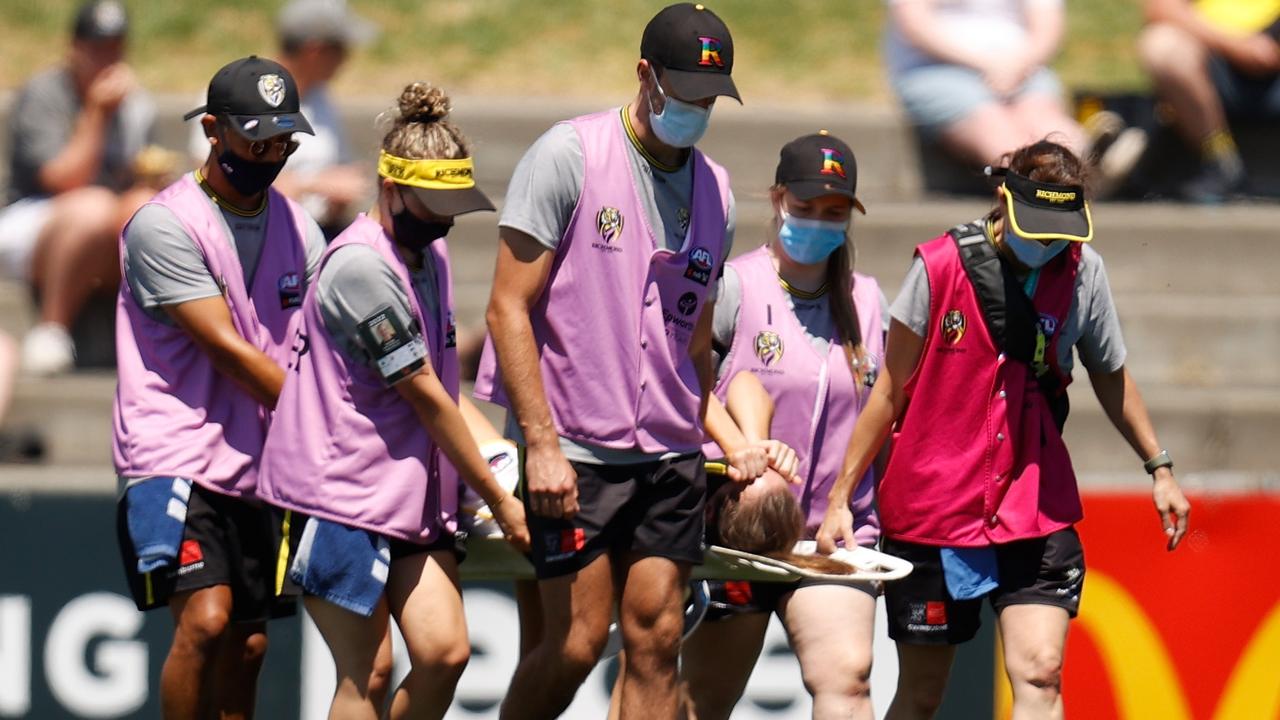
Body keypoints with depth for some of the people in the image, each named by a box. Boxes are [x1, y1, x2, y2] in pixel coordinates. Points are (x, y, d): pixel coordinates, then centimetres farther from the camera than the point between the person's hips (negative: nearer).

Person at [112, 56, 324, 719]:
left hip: (253, 465, 7)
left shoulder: (295, 227, 11)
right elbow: (228, 350, -15)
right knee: (205, 620, -22)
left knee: (247, 645, 7)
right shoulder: (165, 226, -11)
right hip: (173, 458, -7)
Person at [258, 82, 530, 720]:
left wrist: (493, 448, 15)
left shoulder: (428, 254, 13)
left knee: (445, 652, -5)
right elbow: (426, 398, -13)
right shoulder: (362, 266, -16)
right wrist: (499, 500, -7)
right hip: (342, 493, -8)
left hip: (413, 493, 8)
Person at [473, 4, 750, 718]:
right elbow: (509, 309, -8)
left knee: (657, 638, -1)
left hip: (669, 451, 5)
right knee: (579, 639, -7)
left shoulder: (715, 190, 11)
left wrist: (714, 439, 15)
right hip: (573, 449, -5)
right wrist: (542, 443, -15)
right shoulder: (569, 156, -5)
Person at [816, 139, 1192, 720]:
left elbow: (1110, 376, 16)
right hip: (931, 510, -1)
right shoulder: (940, 267, -7)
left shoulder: (1082, 271, 0)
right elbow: (890, 393, -1)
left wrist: (1159, 468, 22)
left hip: (1036, 509, 2)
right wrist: (840, 497, -1)